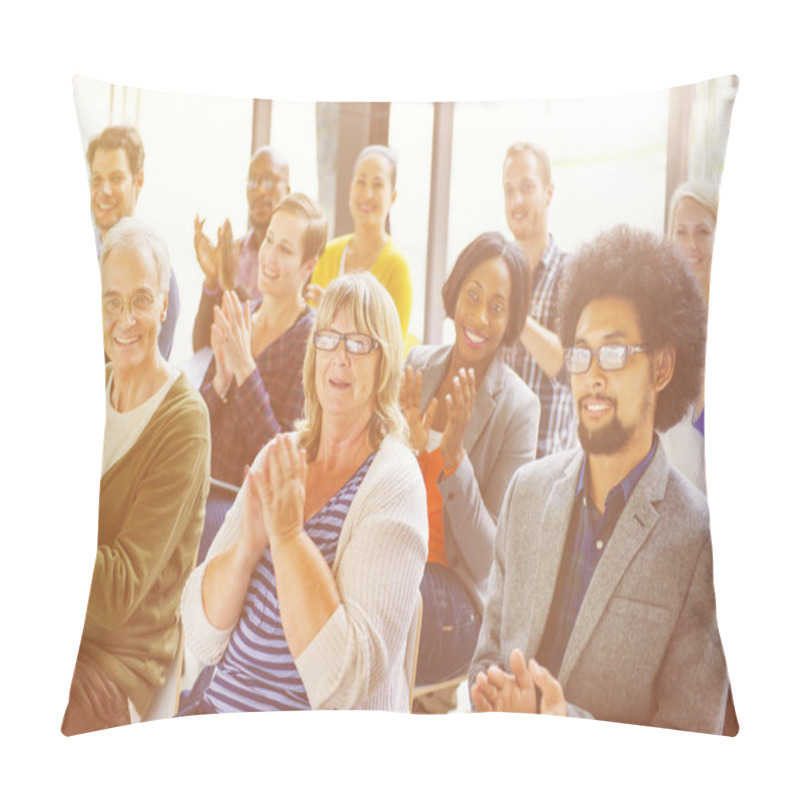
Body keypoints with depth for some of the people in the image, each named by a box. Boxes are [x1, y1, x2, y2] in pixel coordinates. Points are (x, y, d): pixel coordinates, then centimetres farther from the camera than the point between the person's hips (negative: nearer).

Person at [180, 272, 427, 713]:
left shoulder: (393, 482, -12)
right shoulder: (280, 455, 4)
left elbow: (343, 681, -21)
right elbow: (202, 637, 1)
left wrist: (289, 536, -21)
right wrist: (246, 546, -16)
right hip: (220, 703, 4)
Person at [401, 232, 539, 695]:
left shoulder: (519, 408, -10)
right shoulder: (416, 365, 3)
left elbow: (490, 563, -11)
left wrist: (454, 457, -22)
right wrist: (406, 447, -12)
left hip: (457, 596, -4)